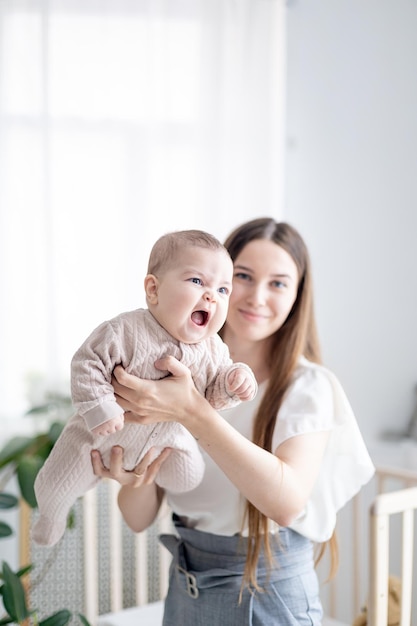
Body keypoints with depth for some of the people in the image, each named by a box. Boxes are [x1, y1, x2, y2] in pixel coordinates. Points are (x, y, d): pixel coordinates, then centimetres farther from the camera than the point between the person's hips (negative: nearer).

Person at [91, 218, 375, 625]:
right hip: (184, 587, 4)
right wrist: (138, 480, -25)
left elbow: (288, 502, -31)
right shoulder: (181, 373, -2)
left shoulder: (308, 386, -14)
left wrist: (194, 414, -37)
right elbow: (139, 519, -3)